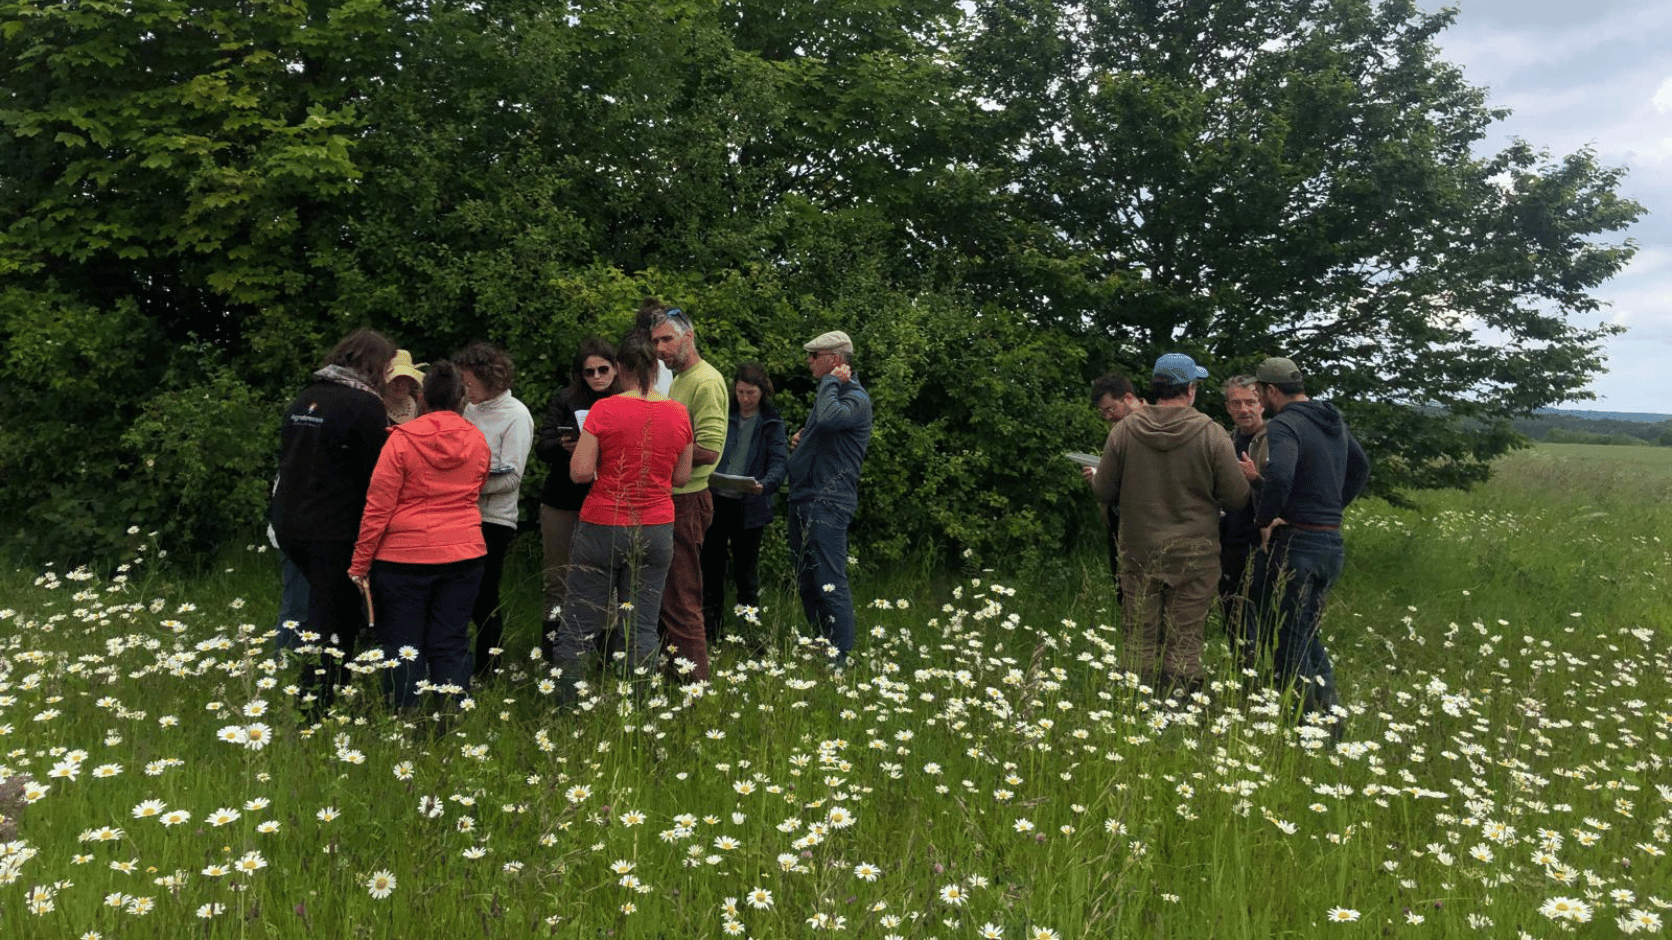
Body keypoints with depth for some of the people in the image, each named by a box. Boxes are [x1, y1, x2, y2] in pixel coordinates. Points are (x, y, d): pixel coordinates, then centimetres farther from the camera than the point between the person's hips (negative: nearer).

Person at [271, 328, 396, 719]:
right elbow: (376, 476, -11)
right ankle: (314, 709, 7)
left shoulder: (303, 399, 12)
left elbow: (287, 460, 19)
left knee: (344, 613, 21)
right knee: (330, 625, 3)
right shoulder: (365, 404, -12)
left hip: (289, 525, 8)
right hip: (335, 533, -8)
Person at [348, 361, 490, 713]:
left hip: (404, 556, -3)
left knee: (402, 646, 7)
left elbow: (378, 506, -8)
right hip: (464, 554, 3)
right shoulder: (478, 440, 3)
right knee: (451, 645, 8)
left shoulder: (402, 439, -9)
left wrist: (360, 562, -2)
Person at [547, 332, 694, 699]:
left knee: (579, 627, 7)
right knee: (643, 628, 8)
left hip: (602, 526, -3)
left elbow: (580, 472, -11)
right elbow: (682, 476, 8)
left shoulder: (605, 410, -10)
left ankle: (564, 705, 13)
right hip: (656, 530, 3)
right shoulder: (679, 413, 1)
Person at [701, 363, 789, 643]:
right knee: (712, 567, 7)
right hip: (716, 501, 2)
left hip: (749, 507, -2)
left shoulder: (772, 423, 1)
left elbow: (780, 462, -8)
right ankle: (710, 635, 18)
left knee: (746, 572, 6)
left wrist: (764, 484, -28)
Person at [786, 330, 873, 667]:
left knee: (829, 583, -11)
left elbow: (828, 418, -32)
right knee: (806, 583, 14)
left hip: (828, 503, -10)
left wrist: (831, 381, -15)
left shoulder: (856, 398, -11)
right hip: (803, 500, 10)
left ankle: (840, 660, -6)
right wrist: (801, 441, 12)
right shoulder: (828, 394, 21)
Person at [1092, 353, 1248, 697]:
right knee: (1185, 642, 5)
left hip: (1138, 554, 2)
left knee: (1140, 641, 9)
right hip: (1194, 556, -1)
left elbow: (1103, 491, 2)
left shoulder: (1124, 431, -4)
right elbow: (1237, 499, -4)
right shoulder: (1212, 435, -8)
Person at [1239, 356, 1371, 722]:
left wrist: (1265, 519, -19)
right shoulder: (1334, 422, 13)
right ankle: (1331, 714, 16)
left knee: (1288, 644, 1)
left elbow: (1280, 476, -34)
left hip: (1293, 542, -8)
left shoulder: (1284, 425, -16)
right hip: (1332, 543, 8)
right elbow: (1360, 469, 27)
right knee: (1309, 635, 20)